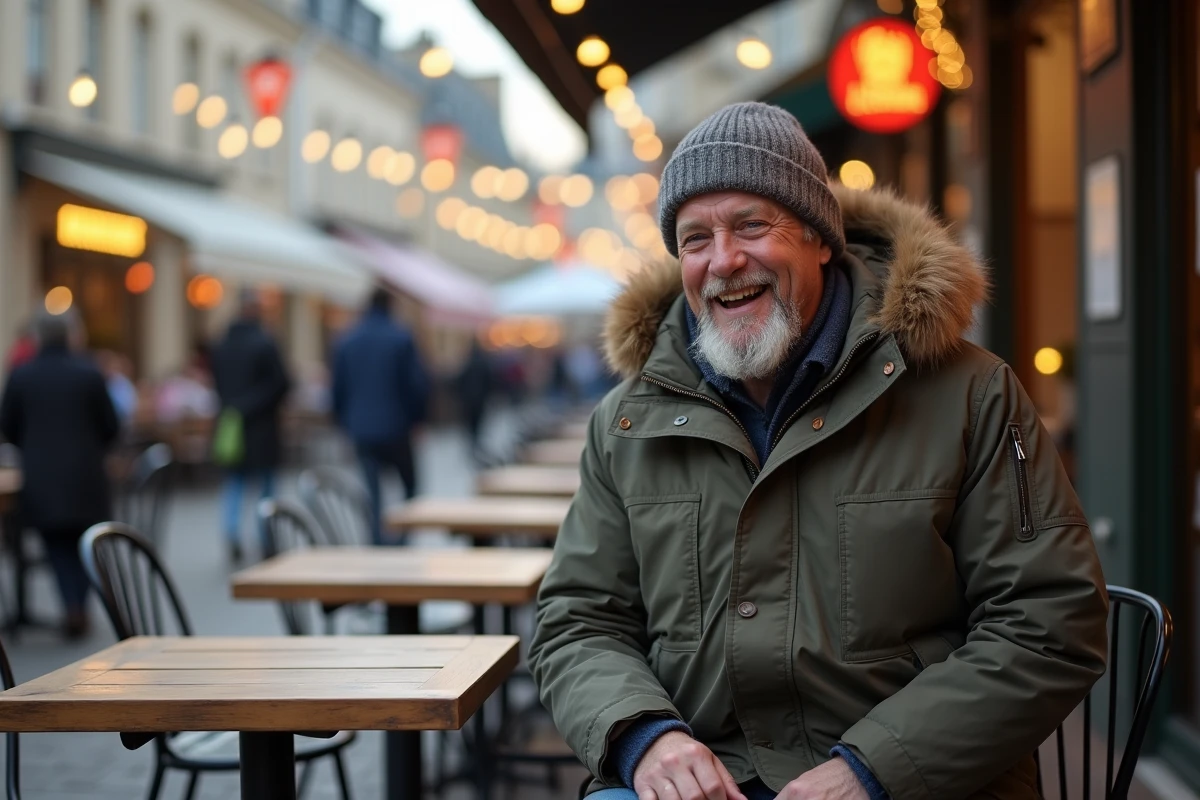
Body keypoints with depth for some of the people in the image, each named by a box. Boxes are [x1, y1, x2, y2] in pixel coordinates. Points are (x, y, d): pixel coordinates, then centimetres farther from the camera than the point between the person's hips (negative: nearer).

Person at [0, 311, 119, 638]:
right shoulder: (89, 373, -5)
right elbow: (111, 426, -2)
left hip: (41, 476, 0)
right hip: (85, 473, 0)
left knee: (58, 545, 8)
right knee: (83, 544, 15)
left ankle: (72, 606, -9)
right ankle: (81, 608, 11)